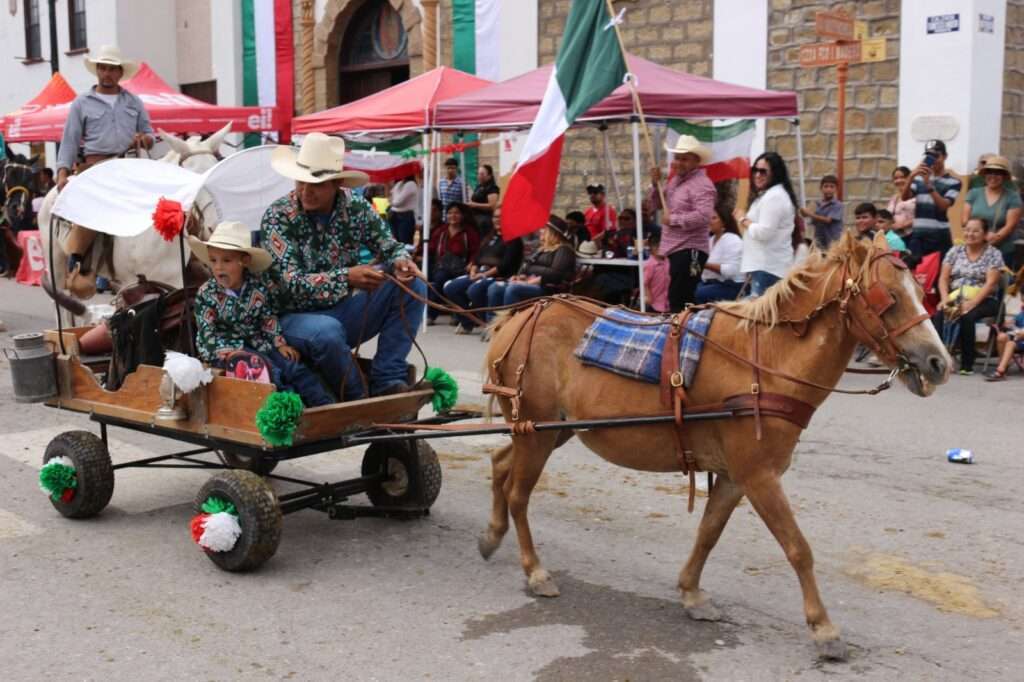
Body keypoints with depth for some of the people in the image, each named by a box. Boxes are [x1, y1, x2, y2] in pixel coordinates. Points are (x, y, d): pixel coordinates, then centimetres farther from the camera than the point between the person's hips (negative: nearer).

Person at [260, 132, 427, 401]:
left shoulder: (356, 207, -3)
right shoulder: (277, 217, -15)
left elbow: (389, 245, 4)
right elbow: (293, 284, -23)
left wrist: (400, 261, -22)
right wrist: (346, 277, -38)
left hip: (344, 312, 5)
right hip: (298, 317, -5)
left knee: (411, 283, -12)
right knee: (327, 331, -39)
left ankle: (387, 380, -14)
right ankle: (358, 399, -13)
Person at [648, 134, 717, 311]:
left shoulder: (701, 184, -15)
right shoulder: (675, 179, 15)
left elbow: (703, 216, -28)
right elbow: (658, 205, 21)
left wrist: (673, 219, -19)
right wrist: (655, 185, 3)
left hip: (690, 251, -10)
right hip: (676, 249, 10)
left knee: (679, 300, -10)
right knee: (677, 299, 16)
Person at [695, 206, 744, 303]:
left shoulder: (732, 240, -11)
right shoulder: (712, 239, 17)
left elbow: (731, 270, -22)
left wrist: (706, 265, -24)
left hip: (731, 286, -8)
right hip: (711, 282, 8)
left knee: (698, 293, -30)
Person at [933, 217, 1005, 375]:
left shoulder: (993, 254, 1)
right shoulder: (955, 251, 12)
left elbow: (990, 283, -9)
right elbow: (943, 279, 6)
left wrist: (971, 303, -22)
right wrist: (945, 300, -13)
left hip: (983, 301, -3)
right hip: (955, 298, 3)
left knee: (967, 317, -35)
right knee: (938, 315, -30)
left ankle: (967, 365, -25)